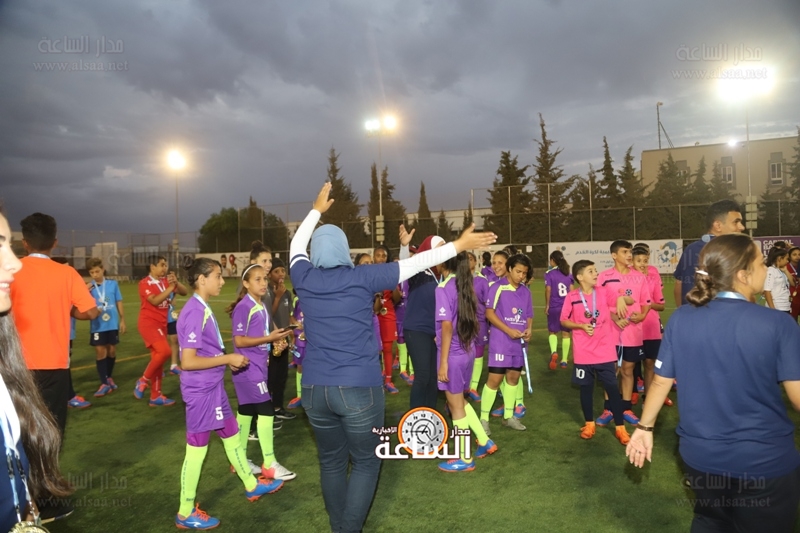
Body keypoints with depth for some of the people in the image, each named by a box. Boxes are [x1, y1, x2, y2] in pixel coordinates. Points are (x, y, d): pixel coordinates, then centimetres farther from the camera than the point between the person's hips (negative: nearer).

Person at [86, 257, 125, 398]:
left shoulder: (113, 284, 0)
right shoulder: (88, 288, -3)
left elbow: (119, 303, 6)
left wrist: (122, 320, 6)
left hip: (112, 324, 1)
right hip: (97, 326, -1)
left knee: (112, 351, 12)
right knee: (100, 352, -1)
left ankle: (109, 377, 32)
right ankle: (104, 383, 6)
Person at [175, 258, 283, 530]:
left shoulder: (203, 309, 8)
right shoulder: (195, 313, -22)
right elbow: (187, 362, -26)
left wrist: (227, 360, 8)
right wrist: (228, 359, -20)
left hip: (213, 387, 10)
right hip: (201, 391, -10)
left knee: (231, 435, 21)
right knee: (197, 449, 4)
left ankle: (252, 485, 39)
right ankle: (186, 513, 21)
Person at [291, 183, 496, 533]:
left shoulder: (305, 279, 0)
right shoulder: (361, 278, -9)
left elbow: (297, 246, 21)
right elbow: (416, 263, -5)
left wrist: (316, 210, 35)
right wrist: (459, 245, 4)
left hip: (315, 388, 4)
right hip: (359, 387, -4)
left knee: (331, 462, 18)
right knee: (366, 462, 12)